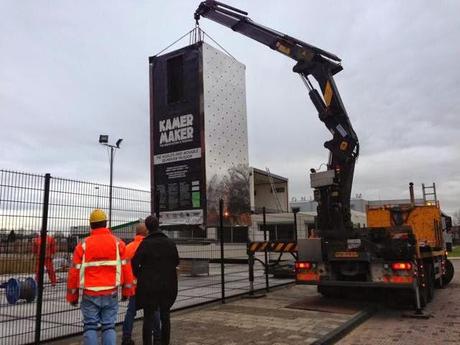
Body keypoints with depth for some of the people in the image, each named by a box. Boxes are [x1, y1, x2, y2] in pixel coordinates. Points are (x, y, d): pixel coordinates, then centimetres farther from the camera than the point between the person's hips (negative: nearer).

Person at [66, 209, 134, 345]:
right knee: (109, 326, 9)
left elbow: (74, 271, 0)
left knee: (90, 326, 10)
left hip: (90, 294, 0)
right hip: (111, 294, 1)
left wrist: (72, 295, 11)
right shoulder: (118, 243, 0)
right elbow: (125, 268, 0)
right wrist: (127, 291, 9)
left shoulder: (83, 245, -1)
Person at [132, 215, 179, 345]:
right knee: (165, 317, 13)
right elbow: (176, 261, 6)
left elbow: (135, 262, -14)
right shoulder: (170, 243, -1)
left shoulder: (145, 243, -12)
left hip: (149, 285, -3)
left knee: (148, 317, 6)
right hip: (167, 285, 3)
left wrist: (139, 275, 3)